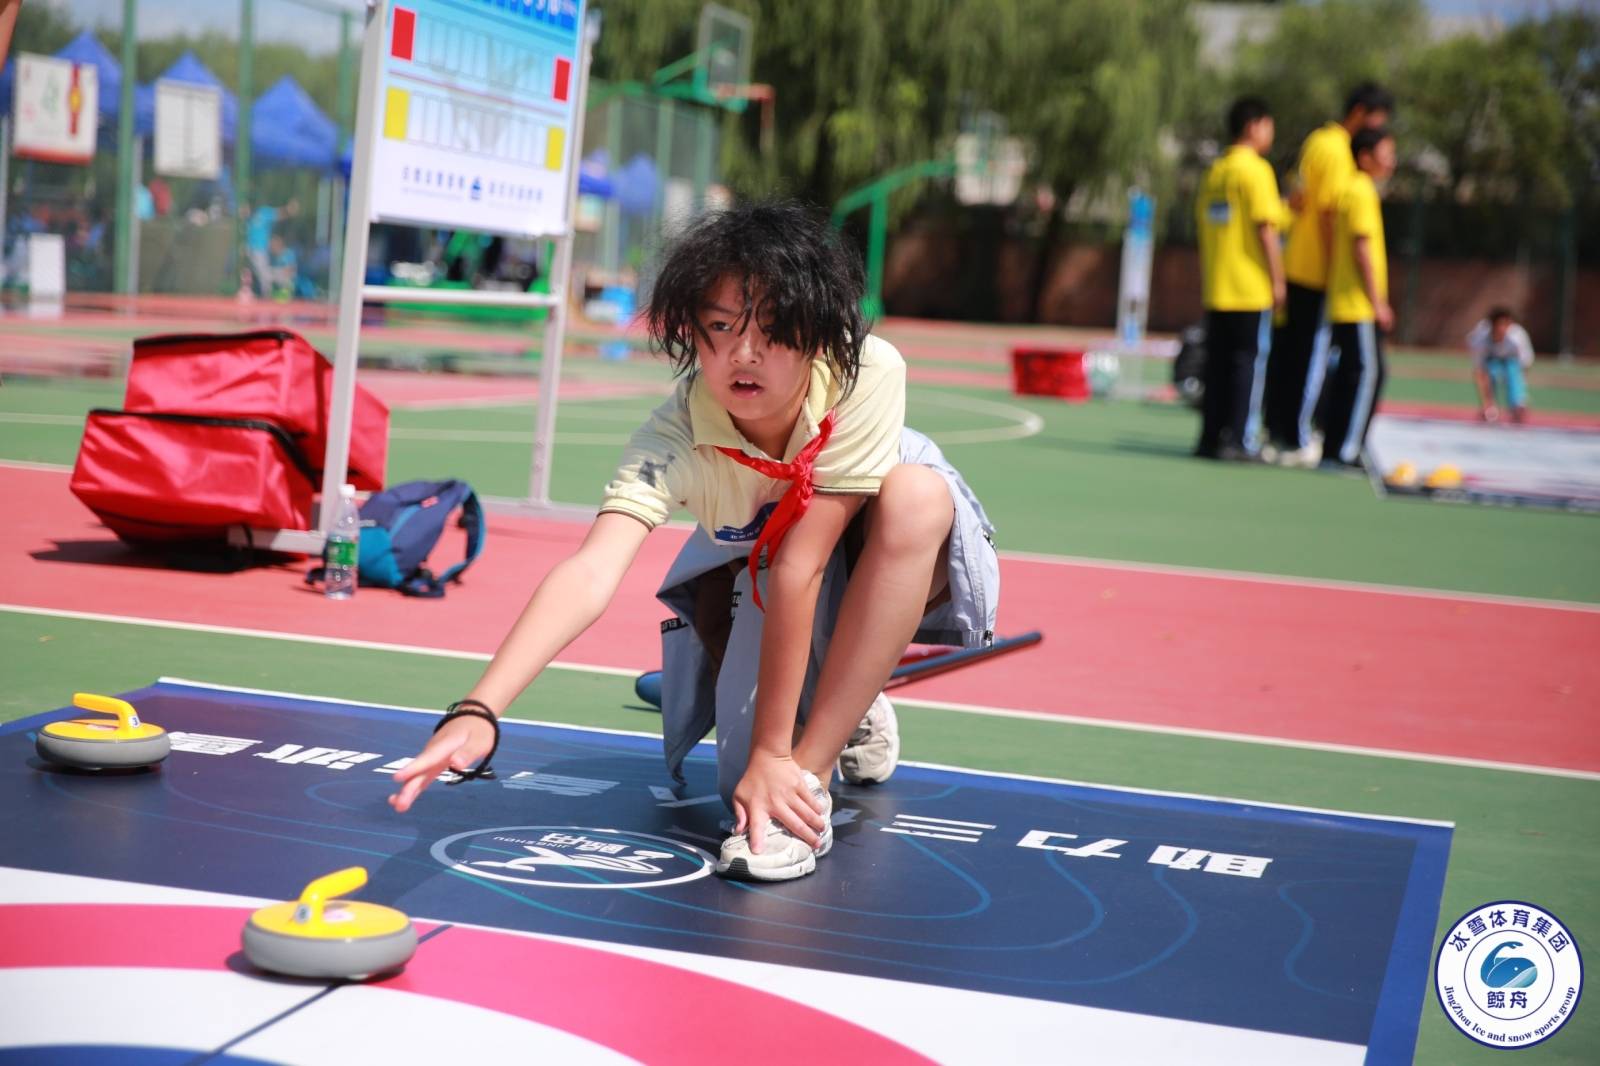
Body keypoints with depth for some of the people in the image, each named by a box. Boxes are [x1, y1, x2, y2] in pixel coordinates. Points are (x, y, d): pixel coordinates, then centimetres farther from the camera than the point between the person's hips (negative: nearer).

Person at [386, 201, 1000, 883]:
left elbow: (798, 564, -39)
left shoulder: (869, 374, -37)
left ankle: (809, 775, -29)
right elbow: (591, 573, -48)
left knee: (915, 493, -36)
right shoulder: (676, 437, -33)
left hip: (903, 555, -2)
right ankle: (847, 718, 13)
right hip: (746, 560, 2)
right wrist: (478, 711, -63)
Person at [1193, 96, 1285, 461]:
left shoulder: (1215, 171, 13)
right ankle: (1236, 441, -4)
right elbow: (1266, 228, -14)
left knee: (1217, 364, 9)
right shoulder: (1257, 170, -9)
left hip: (1216, 290, 7)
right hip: (1252, 288, -7)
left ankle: (1210, 438, 10)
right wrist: (1278, 280, -10)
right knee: (1248, 362, -2)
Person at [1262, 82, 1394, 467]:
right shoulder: (1337, 150, -14)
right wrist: (1333, 269, -17)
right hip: (1317, 272, -9)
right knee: (1311, 357, -3)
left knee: (1286, 354, 11)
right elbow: (1327, 212, -18)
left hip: (1295, 265, 9)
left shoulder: (1317, 140, 14)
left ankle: (1276, 434, 16)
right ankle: (1296, 441, 0)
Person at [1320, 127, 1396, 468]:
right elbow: (1362, 248, -17)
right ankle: (1345, 450, -10)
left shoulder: (1349, 190, 17)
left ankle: (1334, 449, 13)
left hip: (1343, 303, 10)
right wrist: (1378, 302, -15)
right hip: (1359, 303, -10)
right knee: (1367, 373, -9)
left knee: (1349, 374, 11)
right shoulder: (1362, 192, -11)